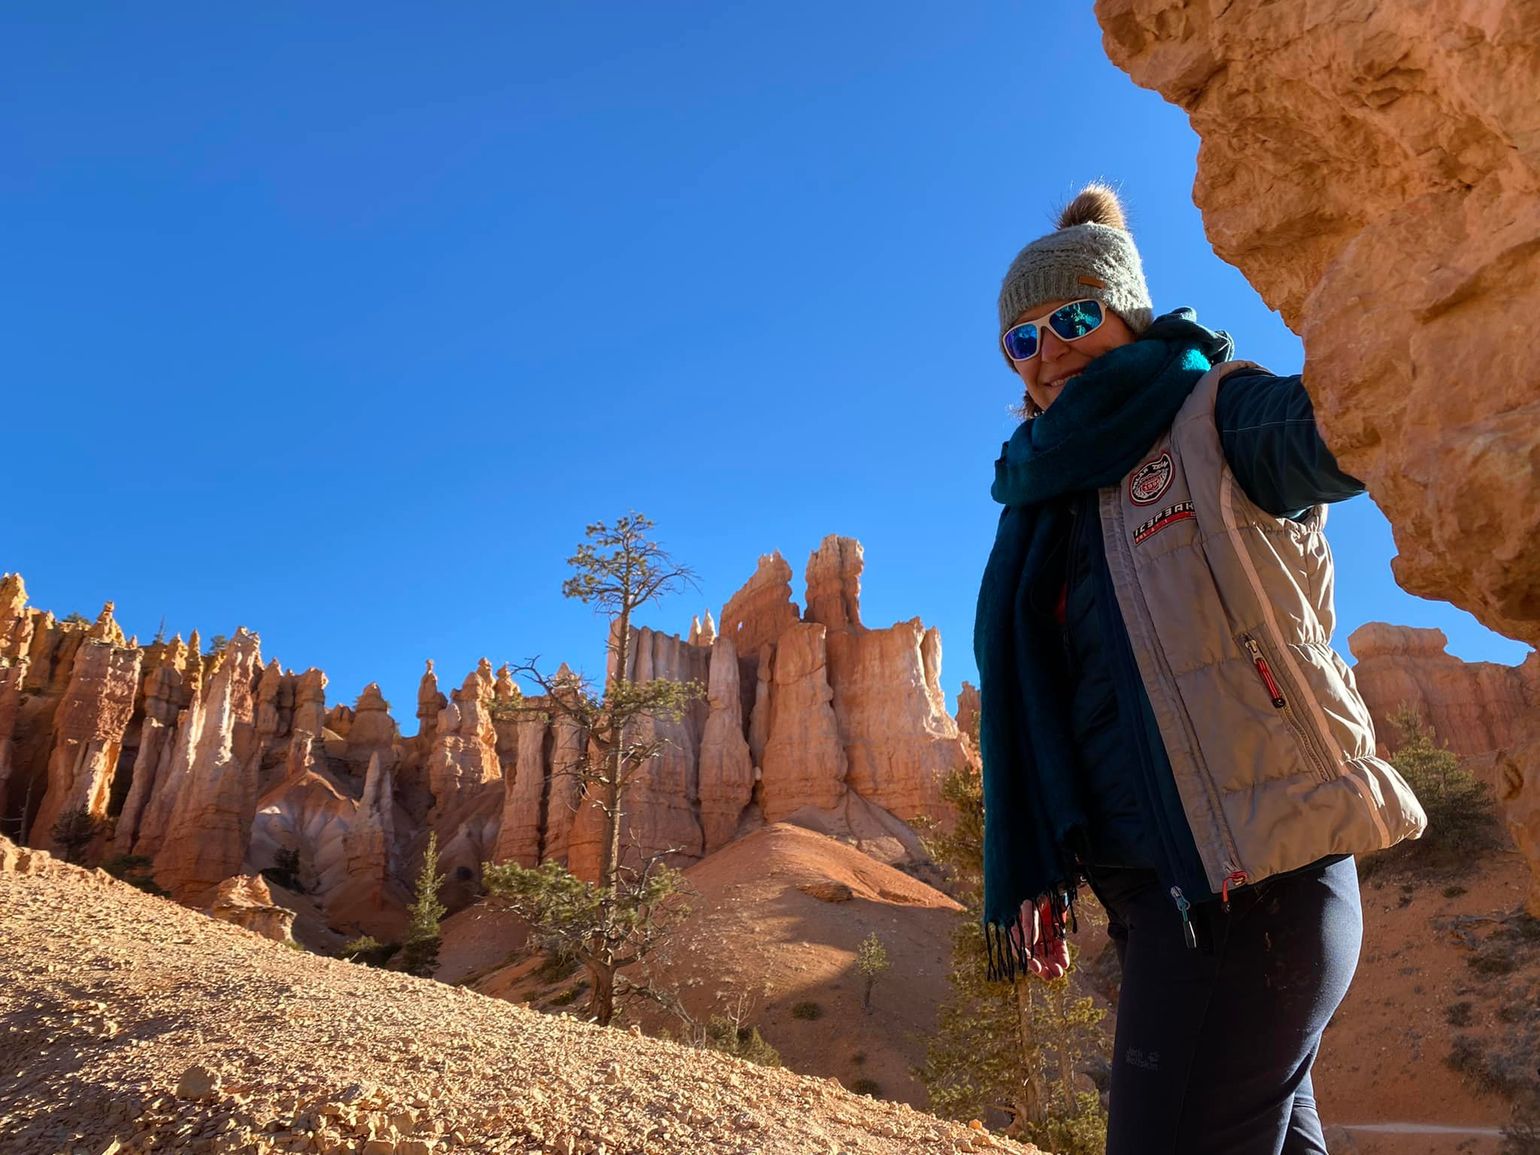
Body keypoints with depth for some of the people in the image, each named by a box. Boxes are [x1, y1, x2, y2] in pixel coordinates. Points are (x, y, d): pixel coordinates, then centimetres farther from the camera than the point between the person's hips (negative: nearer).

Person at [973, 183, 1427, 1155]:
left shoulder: (1212, 415, -1)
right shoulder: (1047, 503, 17)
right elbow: (1035, 711, 16)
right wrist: (1029, 880, 11)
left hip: (1251, 865, -7)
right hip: (1153, 879, 7)